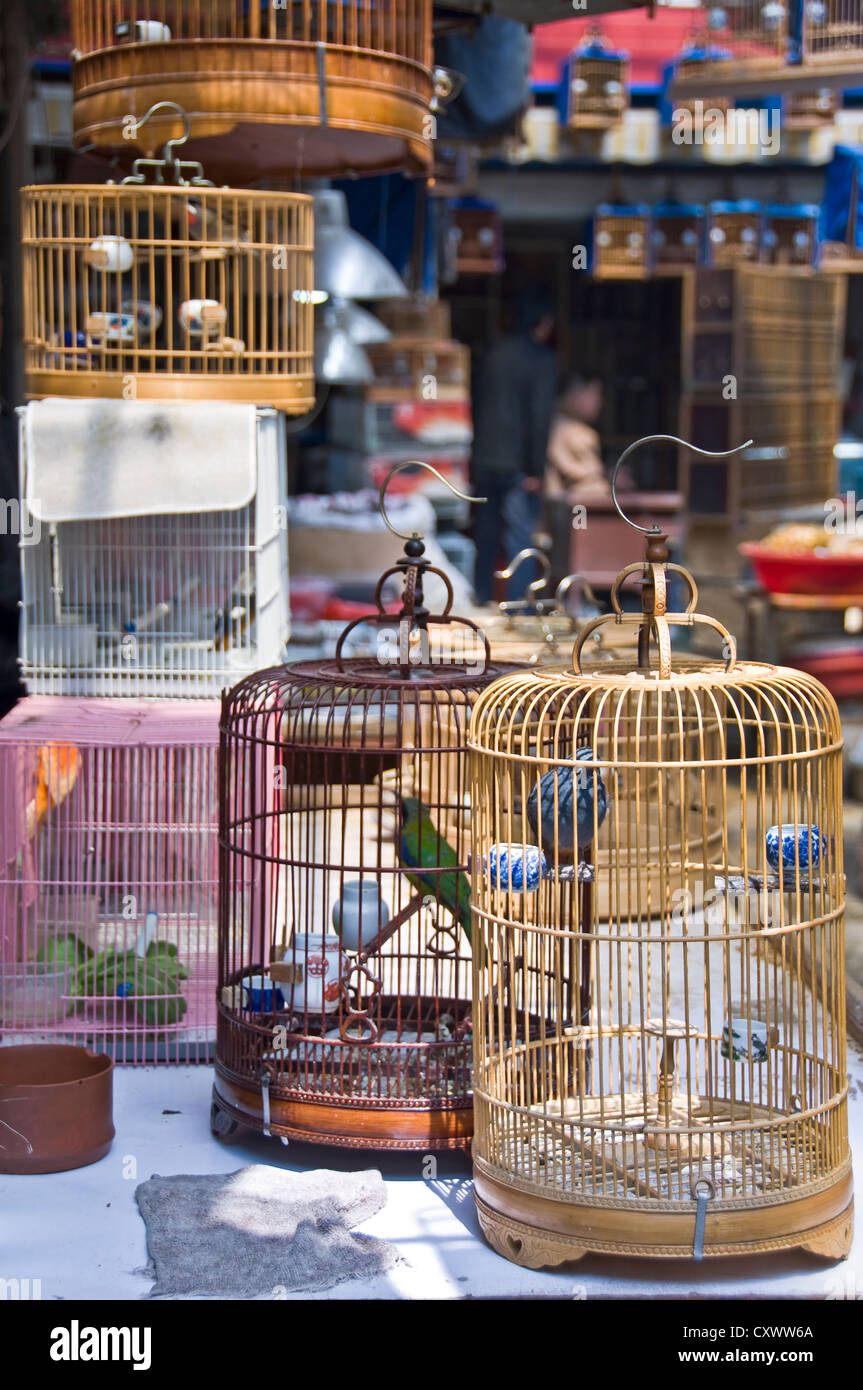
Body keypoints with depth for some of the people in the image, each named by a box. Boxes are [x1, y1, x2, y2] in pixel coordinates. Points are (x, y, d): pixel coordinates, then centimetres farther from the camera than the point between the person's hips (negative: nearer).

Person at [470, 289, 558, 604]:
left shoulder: (492, 355, 11)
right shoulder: (542, 359, -9)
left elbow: (476, 408, 14)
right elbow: (540, 416, -15)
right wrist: (536, 470, -13)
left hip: (483, 463, 6)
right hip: (517, 466, -6)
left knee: (486, 541, 15)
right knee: (521, 542, -4)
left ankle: (481, 603, 21)